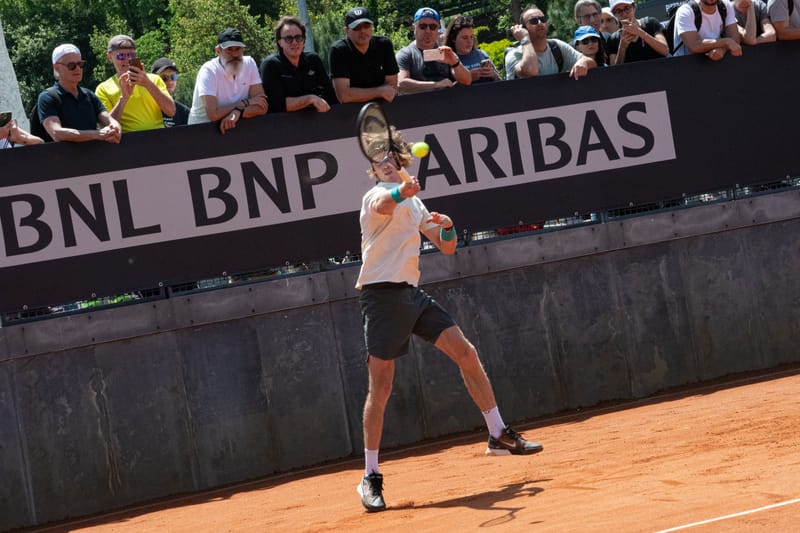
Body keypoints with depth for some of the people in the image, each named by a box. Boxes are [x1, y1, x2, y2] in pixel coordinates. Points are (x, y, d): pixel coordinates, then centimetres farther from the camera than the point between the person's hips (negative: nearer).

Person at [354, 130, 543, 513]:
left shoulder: (414, 204, 18)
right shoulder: (378, 195, -6)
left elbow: (446, 248, 19)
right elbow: (383, 205, -33)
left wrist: (448, 227, -5)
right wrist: (400, 191, -56)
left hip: (412, 294, 7)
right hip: (382, 294, -7)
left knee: (466, 354, 3)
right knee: (381, 387, -7)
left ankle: (499, 435, 15)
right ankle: (370, 477, -1)